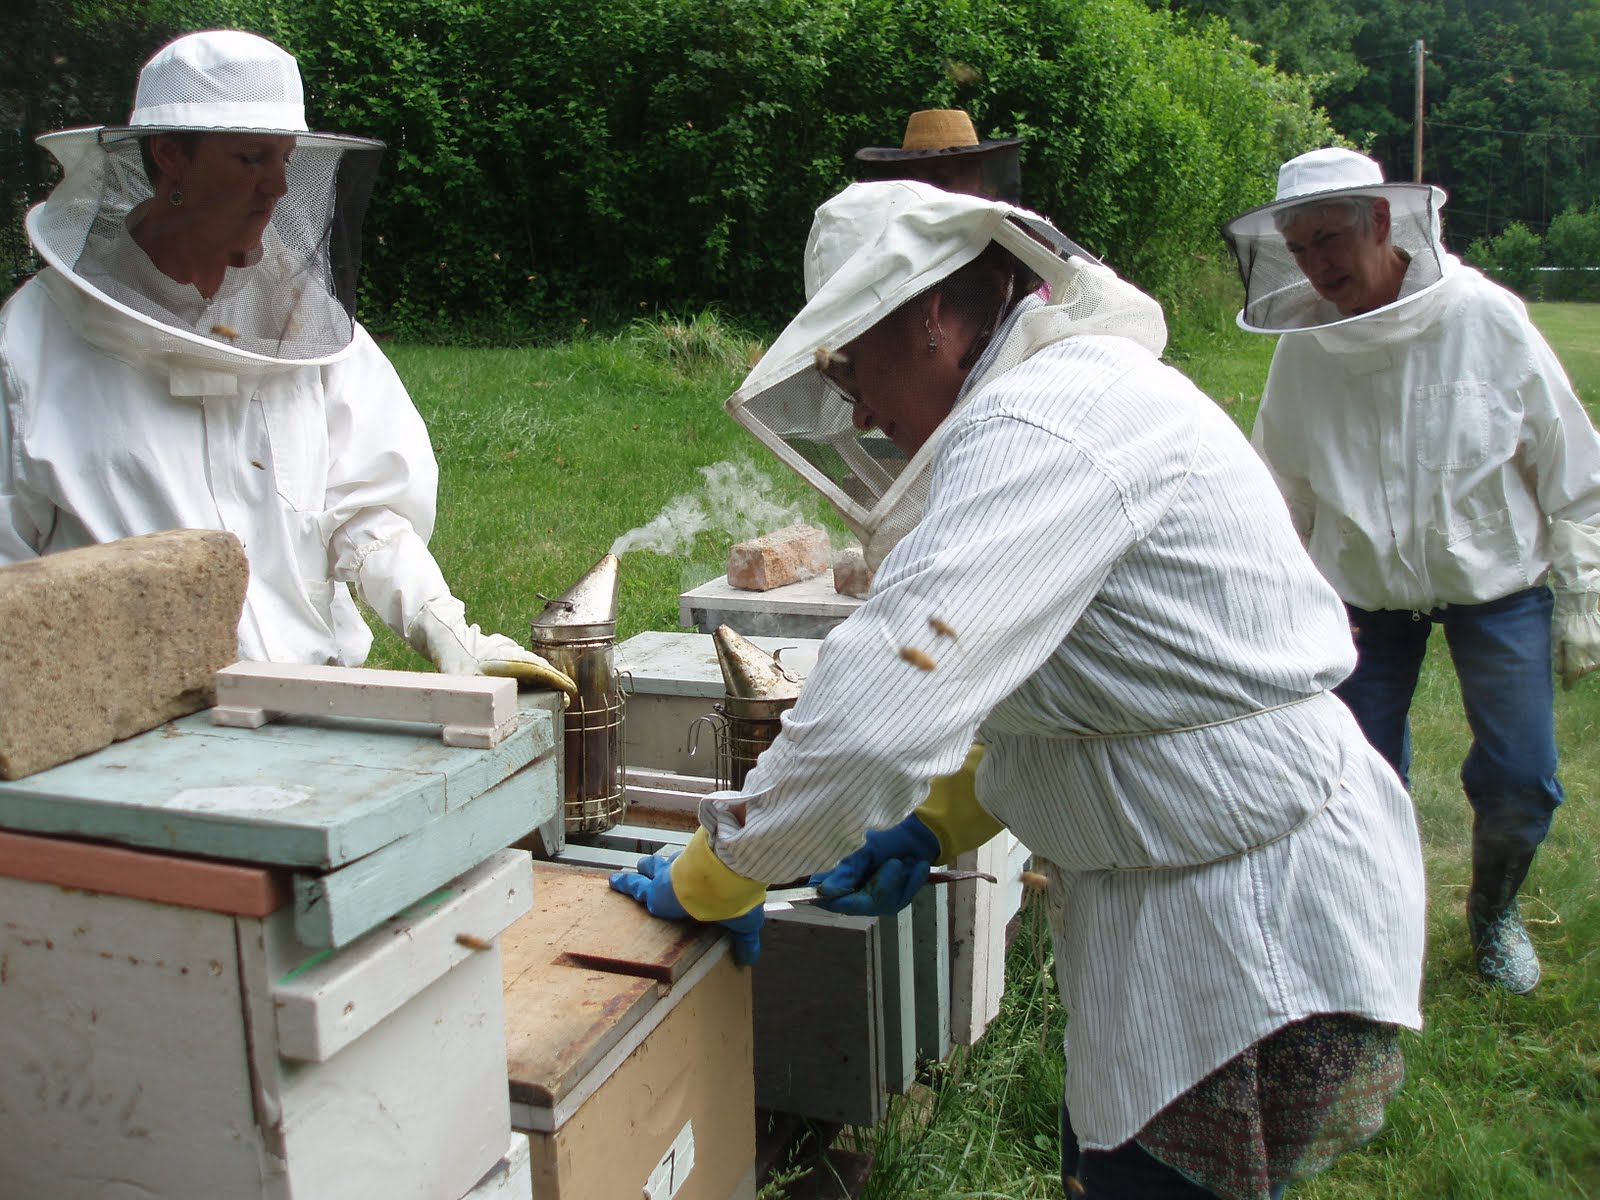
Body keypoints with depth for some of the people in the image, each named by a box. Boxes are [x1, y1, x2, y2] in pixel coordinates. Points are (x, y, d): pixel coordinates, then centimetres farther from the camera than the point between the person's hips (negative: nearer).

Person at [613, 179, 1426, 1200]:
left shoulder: (1037, 428, -23)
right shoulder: (1083, 388, 11)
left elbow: (877, 711, -30)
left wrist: (710, 879, -14)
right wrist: (936, 827, 10)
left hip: (1256, 920, -10)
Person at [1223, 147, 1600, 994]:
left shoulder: (1484, 318, -15)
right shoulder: (1304, 344, -10)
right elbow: (1281, 491, 3)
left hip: (1495, 581, -1)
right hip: (1362, 590, 1)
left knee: (1520, 784, -1)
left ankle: (1494, 911, 31)